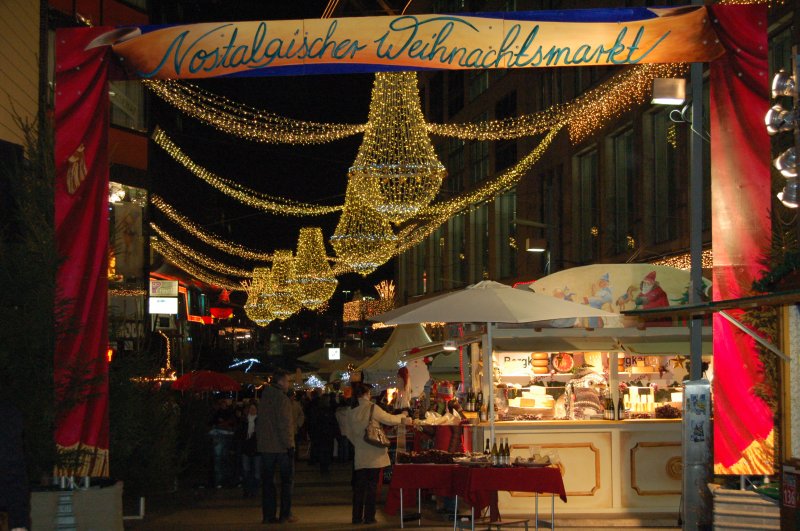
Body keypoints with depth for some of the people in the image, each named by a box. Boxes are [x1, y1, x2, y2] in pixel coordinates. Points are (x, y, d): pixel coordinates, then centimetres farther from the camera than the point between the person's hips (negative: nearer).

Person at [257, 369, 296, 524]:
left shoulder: (264, 398, 10)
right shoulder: (282, 398, -14)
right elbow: (285, 424, -19)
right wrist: (289, 445, -15)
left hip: (265, 446, 6)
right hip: (281, 446, -6)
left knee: (267, 481, 8)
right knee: (286, 480, 5)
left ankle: (268, 515, 6)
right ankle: (285, 514, 5)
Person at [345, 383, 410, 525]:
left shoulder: (352, 413, 0)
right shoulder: (372, 408, -13)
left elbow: (349, 433, 10)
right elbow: (389, 419, -2)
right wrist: (403, 416, 16)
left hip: (360, 456, 4)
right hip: (374, 455, -4)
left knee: (359, 486, 10)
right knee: (372, 485, 4)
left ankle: (357, 517, 12)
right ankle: (369, 517, 6)